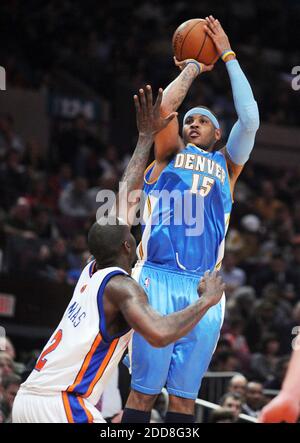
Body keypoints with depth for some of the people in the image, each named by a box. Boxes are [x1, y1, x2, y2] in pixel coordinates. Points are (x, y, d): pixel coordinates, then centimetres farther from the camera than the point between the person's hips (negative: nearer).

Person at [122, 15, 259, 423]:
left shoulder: (227, 165, 19)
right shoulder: (169, 156, 14)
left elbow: (250, 119, 4)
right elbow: (163, 107, -3)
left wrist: (228, 56, 7)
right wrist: (192, 69, 13)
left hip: (204, 290, 2)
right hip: (158, 281, -2)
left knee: (184, 394, 2)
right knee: (144, 389, -6)